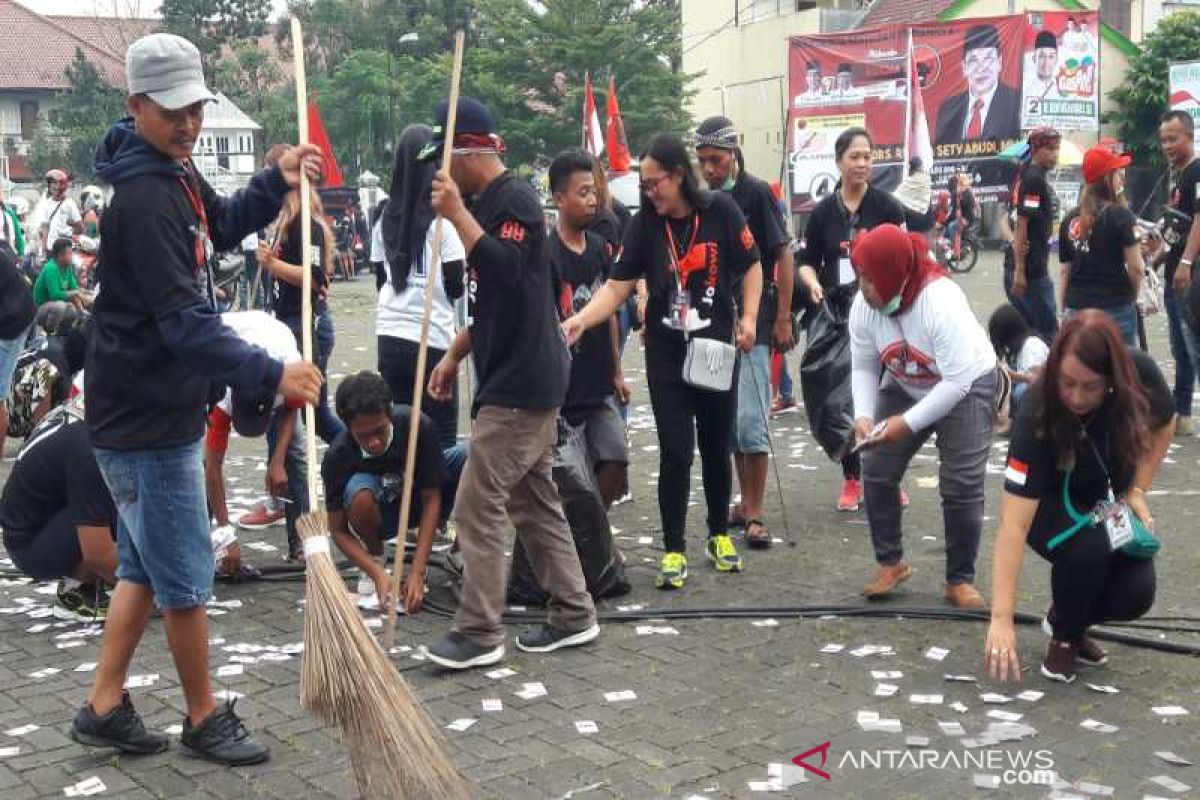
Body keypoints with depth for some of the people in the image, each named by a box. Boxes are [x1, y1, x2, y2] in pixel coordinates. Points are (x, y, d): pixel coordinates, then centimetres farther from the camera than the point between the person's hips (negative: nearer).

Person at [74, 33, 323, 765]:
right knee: (186, 575, 3)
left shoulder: (173, 169, 7)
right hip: (145, 417, -10)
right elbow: (184, 321, -30)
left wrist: (277, 182, 7)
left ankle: (105, 707, 28)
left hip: (157, 408, 10)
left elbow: (221, 227, 24)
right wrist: (271, 374, -37)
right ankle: (205, 718, 19)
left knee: (147, 566, 18)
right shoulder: (142, 197, -24)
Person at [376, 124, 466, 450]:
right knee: (441, 440, 1)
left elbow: (382, 278, 13)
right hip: (432, 340, -5)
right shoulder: (443, 218, -9)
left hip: (390, 338, 5)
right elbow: (455, 287, -6)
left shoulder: (386, 220, 7)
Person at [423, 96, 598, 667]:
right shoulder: (485, 203, 16)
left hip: (520, 385, -10)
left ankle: (479, 634, 0)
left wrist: (458, 215, -27)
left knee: (477, 505, -7)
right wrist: (454, 356, 21)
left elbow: (507, 272, -29)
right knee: (534, 502, 14)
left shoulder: (514, 199, -13)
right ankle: (573, 614, 21)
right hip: (523, 381, 10)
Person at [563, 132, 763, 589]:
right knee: (675, 452, -2)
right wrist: (580, 321, -24)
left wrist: (748, 317, -10)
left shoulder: (720, 211, -8)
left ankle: (720, 536, 32)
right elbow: (617, 286, -9)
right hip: (666, 354, 0)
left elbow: (751, 266, 1)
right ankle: (674, 551, 8)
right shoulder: (645, 225, -5)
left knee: (716, 447, 13)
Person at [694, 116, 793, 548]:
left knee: (750, 419, -8)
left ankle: (755, 515, -2)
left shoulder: (757, 193, -7)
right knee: (727, 419, 11)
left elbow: (784, 256, -7)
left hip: (754, 323, -6)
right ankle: (746, 502, 22)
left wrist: (783, 319, -11)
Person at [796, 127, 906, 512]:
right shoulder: (823, 212, 5)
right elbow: (807, 261, 11)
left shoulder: (886, 205, -1)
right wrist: (813, 283, -9)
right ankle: (851, 480, 18)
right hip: (838, 316, 2)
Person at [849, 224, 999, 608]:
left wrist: (908, 423, -34)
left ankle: (960, 580, 4)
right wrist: (864, 414, -25)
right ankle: (890, 562, 13)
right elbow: (864, 367, -8)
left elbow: (957, 381, -33)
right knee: (876, 471, -3)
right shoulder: (863, 306, -18)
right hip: (904, 387, 5)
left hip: (967, 386, -5)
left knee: (961, 486, -11)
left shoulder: (942, 303, -35)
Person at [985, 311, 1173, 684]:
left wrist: (1137, 491, -11)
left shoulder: (1139, 373, -27)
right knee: (1087, 549, -34)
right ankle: (1063, 636, -4)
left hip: (1108, 501, 3)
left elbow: (1163, 426, -1)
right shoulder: (1037, 418, -36)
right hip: (1050, 505, -3)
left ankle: (1075, 622, 15)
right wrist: (1002, 619, -44)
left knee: (1136, 594, -19)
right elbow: (1013, 525, -39)